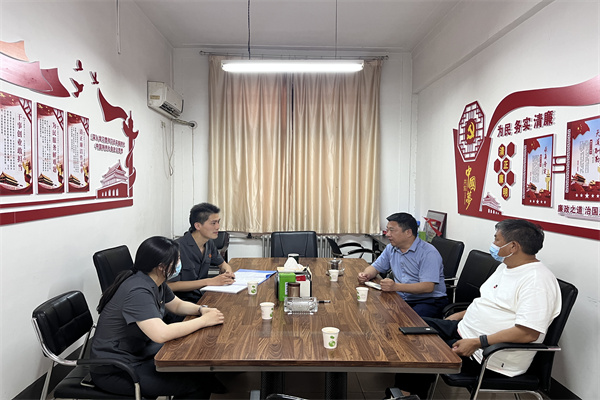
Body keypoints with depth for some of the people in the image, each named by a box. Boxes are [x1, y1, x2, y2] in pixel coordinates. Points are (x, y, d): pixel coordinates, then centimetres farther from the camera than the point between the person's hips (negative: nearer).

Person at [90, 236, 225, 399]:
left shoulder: (157, 283, 1)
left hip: (139, 353, 9)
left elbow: (178, 305, 14)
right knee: (199, 383, -14)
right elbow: (161, 334, -37)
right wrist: (204, 320, -27)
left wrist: (201, 309, -6)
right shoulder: (138, 291, -28)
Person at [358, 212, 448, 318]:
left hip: (429, 301, -5)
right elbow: (375, 267, 20)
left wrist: (396, 286, -34)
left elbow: (428, 287, -23)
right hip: (402, 299, 6)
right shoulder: (391, 248, 10)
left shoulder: (428, 253, -14)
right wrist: (366, 275, -5)